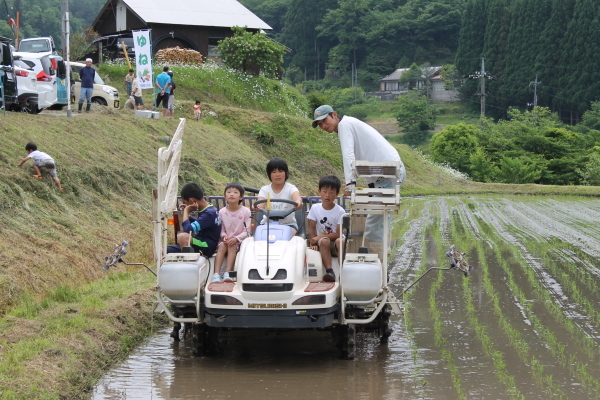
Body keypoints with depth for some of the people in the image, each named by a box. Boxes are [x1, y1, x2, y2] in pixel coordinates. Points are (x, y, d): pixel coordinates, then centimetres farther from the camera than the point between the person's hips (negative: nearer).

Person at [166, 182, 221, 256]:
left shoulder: (209, 213, -21)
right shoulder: (205, 210, 8)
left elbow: (188, 229, -29)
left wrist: (186, 211, -14)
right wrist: (187, 214, 13)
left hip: (207, 248, -10)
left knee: (182, 237, -35)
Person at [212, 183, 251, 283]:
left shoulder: (245, 211, -3)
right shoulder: (222, 212, 4)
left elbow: (247, 231, -6)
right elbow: (221, 229, 7)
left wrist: (236, 238, -21)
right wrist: (224, 236, -16)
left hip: (239, 241, -2)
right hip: (225, 240, 2)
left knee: (232, 246, -33)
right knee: (222, 246, -30)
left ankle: (227, 273, -40)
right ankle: (216, 274, -40)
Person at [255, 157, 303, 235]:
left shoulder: (290, 188, 0)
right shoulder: (265, 190, 6)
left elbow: (296, 197, -25)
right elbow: (260, 204, -14)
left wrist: (298, 202, -52)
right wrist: (257, 207, -41)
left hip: (288, 224, -2)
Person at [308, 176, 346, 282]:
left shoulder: (340, 211, -4)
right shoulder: (315, 208, 3)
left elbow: (338, 234, -9)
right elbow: (311, 228, 3)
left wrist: (321, 237, -18)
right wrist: (313, 243, -14)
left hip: (334, 242, -1)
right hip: (322, 245, 1)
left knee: (339, 241, -36)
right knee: (324, 241, -35)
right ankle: (329, 271, -42)